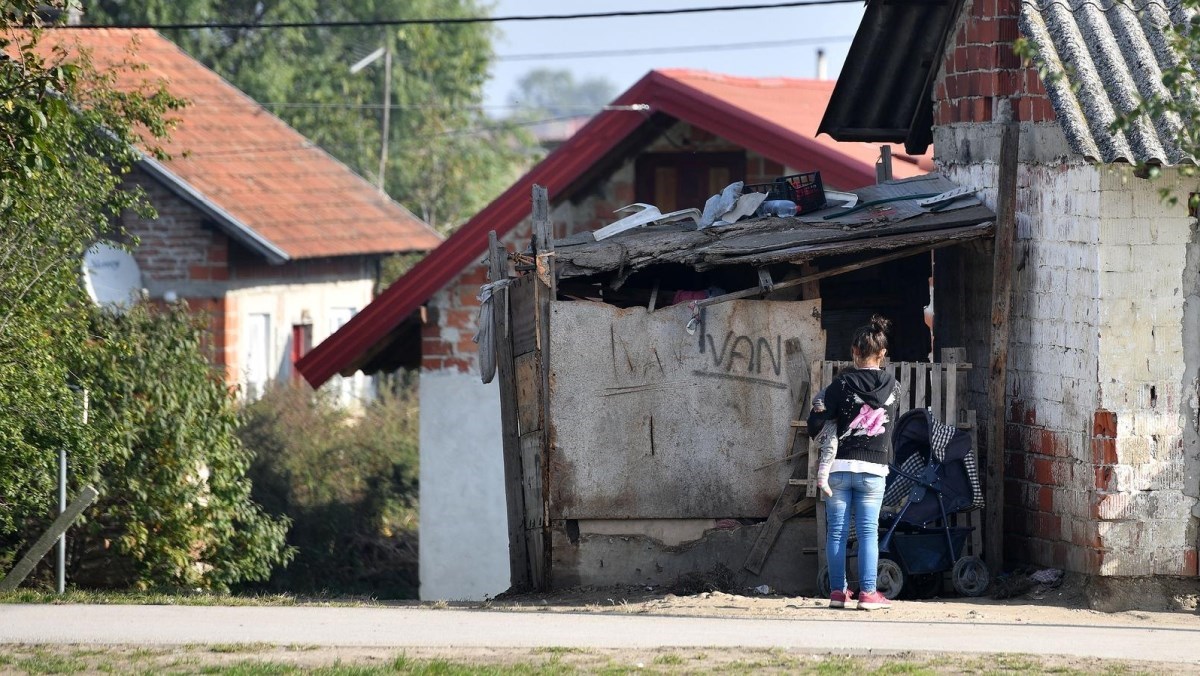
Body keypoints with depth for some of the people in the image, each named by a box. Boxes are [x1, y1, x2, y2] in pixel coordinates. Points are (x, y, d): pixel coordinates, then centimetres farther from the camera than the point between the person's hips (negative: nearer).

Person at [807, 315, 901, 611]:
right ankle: (868, 592, -2)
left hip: (839, 466, -1)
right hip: (874, 467, 1)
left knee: (837, 531, 5)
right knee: (868, 531, 3)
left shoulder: (843, 383, -6)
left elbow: (816, 423, -8)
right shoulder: (892, 386, 1)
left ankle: (838, 591, 6)